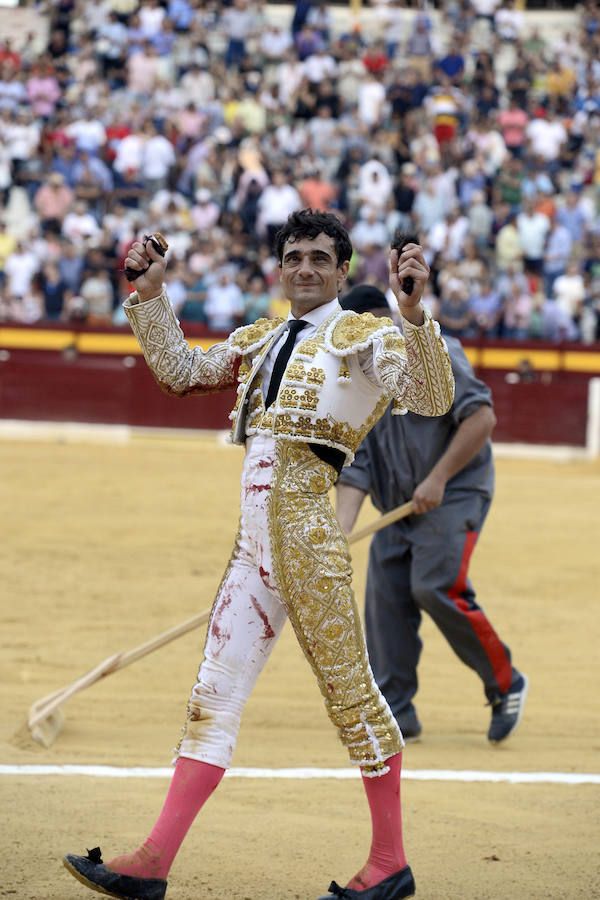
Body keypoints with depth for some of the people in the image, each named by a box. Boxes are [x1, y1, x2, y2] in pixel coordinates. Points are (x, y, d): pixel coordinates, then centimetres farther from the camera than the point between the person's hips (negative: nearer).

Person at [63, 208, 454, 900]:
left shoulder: (363, 337, -1)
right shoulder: (261, 339, 19)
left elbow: (431, 397, -16)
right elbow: (180, 370, 29)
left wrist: (412, 310, -30)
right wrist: (150, 292, 19)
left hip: (307, 535, -7)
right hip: (255, 543, 7)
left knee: (351, 693, -3)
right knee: (213, 698, 6)